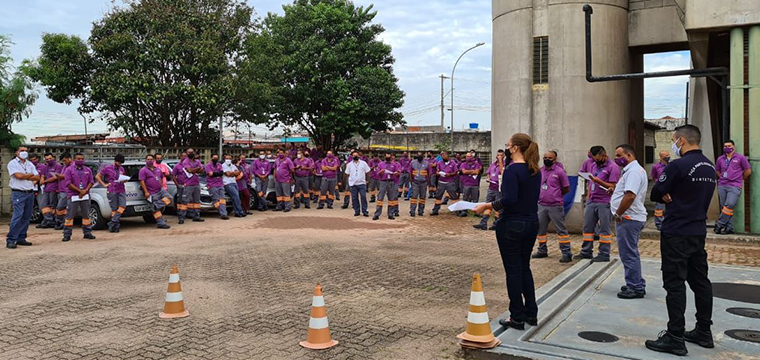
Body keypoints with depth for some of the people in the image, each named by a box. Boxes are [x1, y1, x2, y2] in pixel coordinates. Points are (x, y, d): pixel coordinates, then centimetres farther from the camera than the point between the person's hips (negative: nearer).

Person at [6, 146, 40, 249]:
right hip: (18, 193, -6)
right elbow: (18, 175, -15)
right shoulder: (12, 163, 0)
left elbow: (37, 177, 7)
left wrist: (24, 176, -6)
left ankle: (21, 238, 12)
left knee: (26, 217, 6)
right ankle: (11, 240, -11)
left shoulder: (30, 164, 16)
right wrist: (30, 175, 0)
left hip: (30, 193, 6)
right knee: (17, 216, -14)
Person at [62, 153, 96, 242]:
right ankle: (67, 235, 2)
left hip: (85, 195, 4)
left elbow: (91, 182, 10)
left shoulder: (88, 170, 11)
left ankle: (87, 233, 14)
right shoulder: (69, 170, 0)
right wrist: (79, 191, -13)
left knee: (86, 214, 7)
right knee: (70, 215, -3)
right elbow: (68, 183, -7)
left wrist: (85, 190, -8)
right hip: (73, 196, -3)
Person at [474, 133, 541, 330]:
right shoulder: (535, 170, 8)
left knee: (513, 270, 3)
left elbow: (509, 199, -26)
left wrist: (487, 206, -15)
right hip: (531, 223, 8)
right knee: (525, 267, 18)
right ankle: (531, 314, 25)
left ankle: (517, 318, 11)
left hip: (512, 225, -8)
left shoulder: (512, 170, -18)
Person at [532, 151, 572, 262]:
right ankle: (542, 251, 27)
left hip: (555, 206, -6)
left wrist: (556, 195, 3)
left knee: (561, 230, -2)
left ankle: (566, 253, 3)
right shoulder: (540, 171, 8)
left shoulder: (560, 171, -6)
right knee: (540, 229, 13)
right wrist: (541, 196, 7)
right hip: (541, 205, 6)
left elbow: (566, 189, -2)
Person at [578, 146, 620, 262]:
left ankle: (604, 255, 5)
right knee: (587, 227, 9)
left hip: (604, 203, -7)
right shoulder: (594, 165, 15)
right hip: (591, 201, 7)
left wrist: (599, 181, -23)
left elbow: (612, 187, -13)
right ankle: (586, 252, 18)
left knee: (605, 229, -1)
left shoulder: (613, 168, -8)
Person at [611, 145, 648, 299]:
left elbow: (630, 195, -26)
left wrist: (618, 214, -19)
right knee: (630, 253, 17)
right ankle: (636, 285, 25)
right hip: (630, 218, 11)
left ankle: (636, 288, 1)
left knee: (629, 254, -5)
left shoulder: (634, 171, -16)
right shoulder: (632, 170, 18)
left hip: (628, 219, -11)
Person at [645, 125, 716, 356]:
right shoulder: (710, 167, 10)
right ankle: (703, 332, 25)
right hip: (699, 231, 8)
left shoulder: (678, 166, -17)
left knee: (675, 284, -4)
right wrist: (675, 198, 1)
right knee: (700, 281, 15)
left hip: (676, 233, -8)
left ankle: (675, 338, -1)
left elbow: (656, 194, -12)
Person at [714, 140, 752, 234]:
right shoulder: (720, 159, 12)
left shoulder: (741, 158, 3)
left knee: (730, 205, -20)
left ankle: (720, 224, -14)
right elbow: (717, 171, 27)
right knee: (724, 207, 1)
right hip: (722, 186, 4)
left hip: (735, 186, -4)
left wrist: (740, 180, 14)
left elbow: (748, 171, 8)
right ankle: (729, 228, 6)